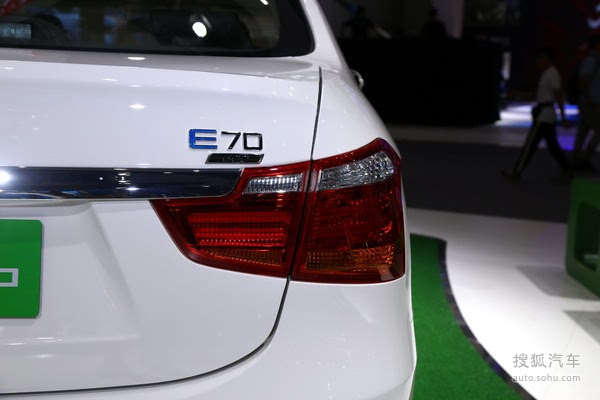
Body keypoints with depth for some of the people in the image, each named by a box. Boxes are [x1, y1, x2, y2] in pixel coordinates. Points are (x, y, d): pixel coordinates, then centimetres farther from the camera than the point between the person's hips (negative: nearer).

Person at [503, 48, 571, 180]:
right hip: (549, 115, 10)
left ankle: (516, 172, 1)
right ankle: (567, 171, 15)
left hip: (543, 116, -10)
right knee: (553, 146, 12)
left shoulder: (552, 74, -13)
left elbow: (559, 96, -18)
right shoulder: (548, 73, 15)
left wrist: (563, 117, -21)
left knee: (530, 144, -4)